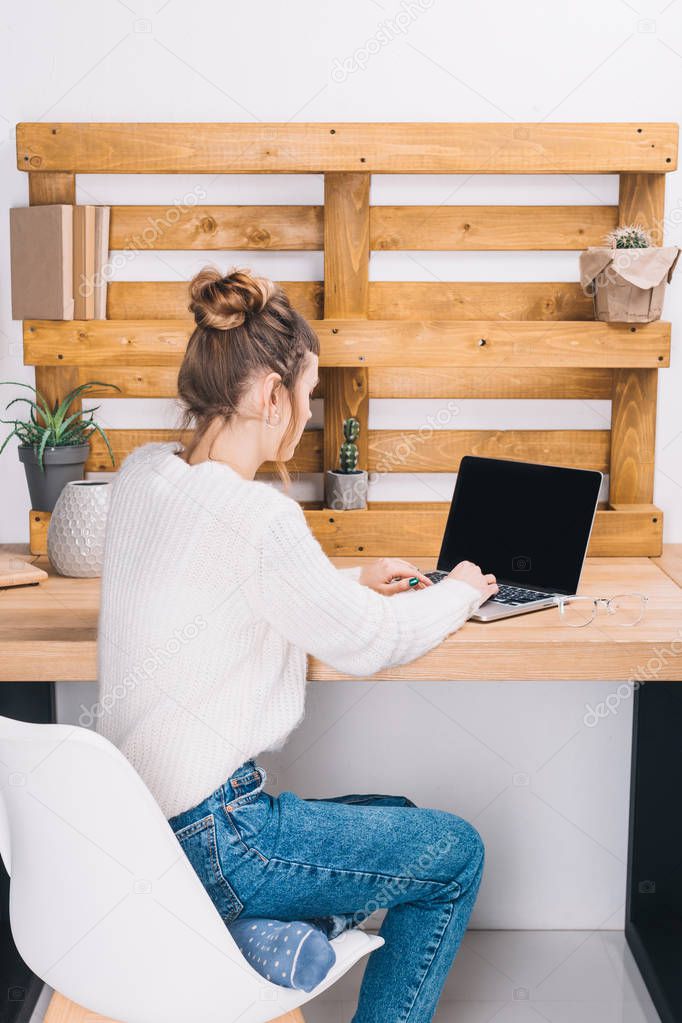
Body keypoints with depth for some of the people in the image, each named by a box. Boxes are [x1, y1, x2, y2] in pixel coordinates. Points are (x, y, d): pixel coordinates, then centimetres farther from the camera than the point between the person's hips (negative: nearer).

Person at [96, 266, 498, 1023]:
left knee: (403, 822, 24)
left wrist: (352, 582, 17)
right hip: (205, 841, -9)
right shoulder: (257, 517, -24)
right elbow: (366, 645, -11)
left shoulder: (143, 471, 2)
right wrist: (458, 592, 7)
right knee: (455, 855, 9)